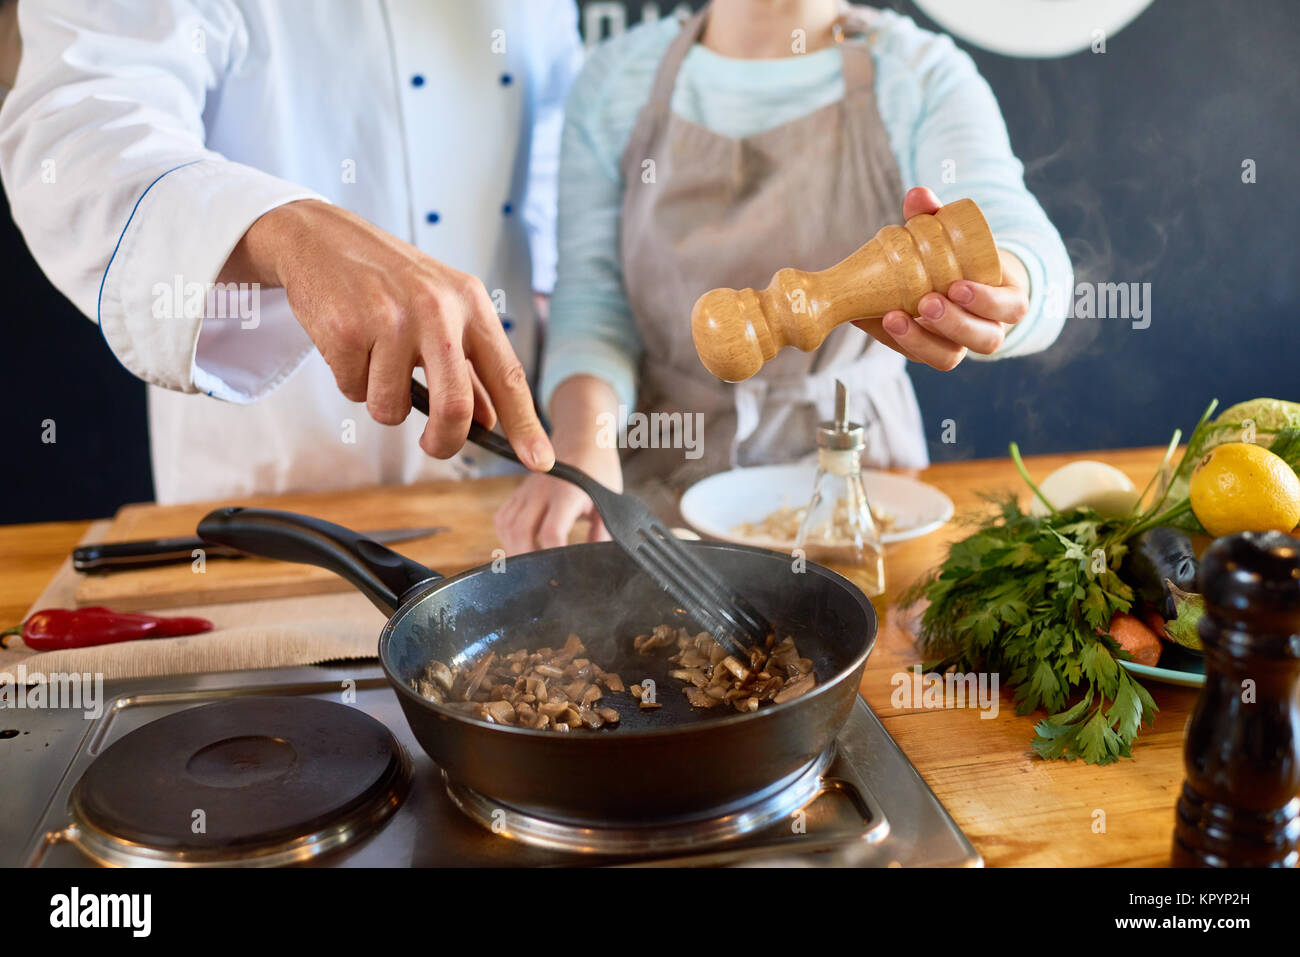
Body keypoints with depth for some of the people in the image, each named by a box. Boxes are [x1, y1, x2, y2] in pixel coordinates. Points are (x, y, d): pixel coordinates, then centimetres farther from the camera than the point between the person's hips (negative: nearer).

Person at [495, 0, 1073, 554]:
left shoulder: (925, 76, -2)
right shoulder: (615, 79, 4)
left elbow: (1025, 241, -20)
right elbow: (592, 295, -1)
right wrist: (581, 445, -21)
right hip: (662, 461, 1)